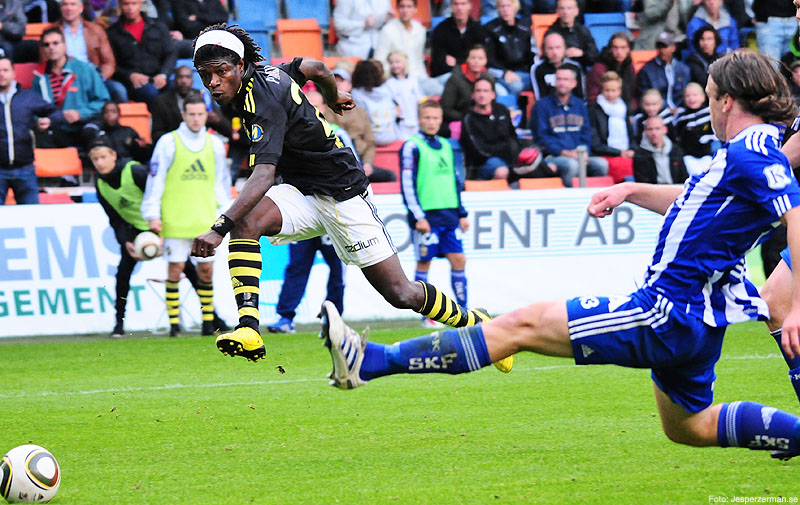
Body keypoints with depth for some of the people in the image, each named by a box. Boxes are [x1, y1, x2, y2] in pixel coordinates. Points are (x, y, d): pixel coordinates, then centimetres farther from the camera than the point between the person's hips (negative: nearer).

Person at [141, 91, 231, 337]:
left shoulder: (214, 144, 10)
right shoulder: (168, 143, -1)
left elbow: (221, 181, 18)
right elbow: (155, 180, -1)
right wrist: (153, 215, -4)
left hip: (206, 220, 3)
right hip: (175, 221, -3)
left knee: (206, 268, 4)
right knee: (175, 268, -3)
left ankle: (208, 321, 12)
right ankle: (174, 322, 3)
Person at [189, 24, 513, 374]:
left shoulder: (265, 97, -27)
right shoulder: (264, 73, -2)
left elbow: (263, 175, -38)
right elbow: (316, 68, 17)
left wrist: (219, 229, -48)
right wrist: (333, 98, 40)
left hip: (343, 196, -8)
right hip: (301, 194, 8)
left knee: (401, 294, -2)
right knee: (245, 219, -23)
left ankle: (473, 322, 24)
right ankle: (248, 328, -31)